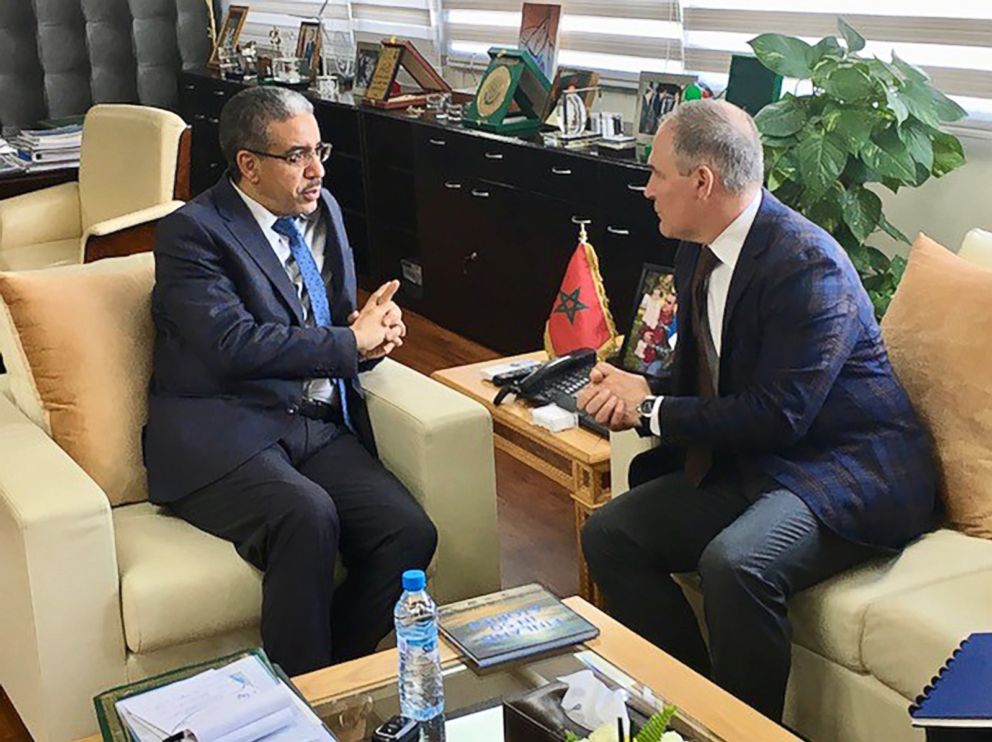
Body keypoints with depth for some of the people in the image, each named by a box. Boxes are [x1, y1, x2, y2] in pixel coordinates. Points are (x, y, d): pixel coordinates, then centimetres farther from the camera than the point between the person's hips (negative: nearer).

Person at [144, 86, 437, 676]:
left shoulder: (322, 210, 17)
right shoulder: (192, 232, -5)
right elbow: (234, 346, -18)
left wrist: (375, 325, 0)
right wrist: (351, 341, -10)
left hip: (320, 427, 7)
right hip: (224, 435, -6)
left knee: (411, 533, -18)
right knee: (308, 516, -34)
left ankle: (324, 676, -2)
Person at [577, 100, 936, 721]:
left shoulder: (806, 262, -21)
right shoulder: (700, 252, 7)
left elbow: (777, 416, -24)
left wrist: (650, 410, -16)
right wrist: (637, 389, -5)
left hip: (847, 473, -9)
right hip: (749, 463, 9)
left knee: (735, 562, -34)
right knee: (608, 533, -3)